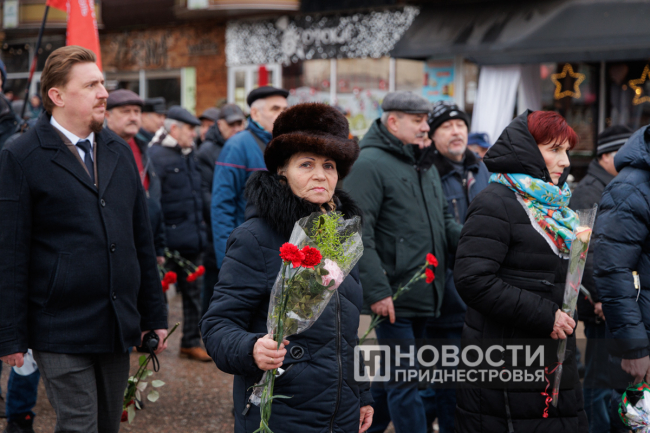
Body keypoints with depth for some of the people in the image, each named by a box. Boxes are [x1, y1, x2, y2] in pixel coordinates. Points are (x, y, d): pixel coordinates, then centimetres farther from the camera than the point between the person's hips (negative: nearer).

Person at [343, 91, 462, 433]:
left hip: (423, 297, 8)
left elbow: (444, 223, 22)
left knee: (391, 376, 18)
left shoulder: (425, 167, 18)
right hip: (394, 298, -8)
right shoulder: (370, 164, -11)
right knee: (403, 382, -3)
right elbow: (358, 234, -17)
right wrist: (377, 291, -22)